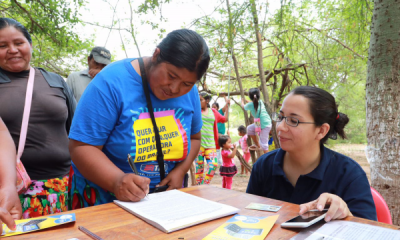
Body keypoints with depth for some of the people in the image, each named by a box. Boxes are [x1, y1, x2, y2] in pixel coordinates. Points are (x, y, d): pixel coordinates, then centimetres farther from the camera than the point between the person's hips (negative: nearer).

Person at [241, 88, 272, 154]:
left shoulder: (250, 105, -11)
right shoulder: (260, 102, 6)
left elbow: (243, 106, 13)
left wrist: (242, 101, 33)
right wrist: (247, 101, 40)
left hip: (264, 125, -8)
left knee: (263, 144, -4)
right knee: (249, 128, 21)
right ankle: (257, 145, 29)